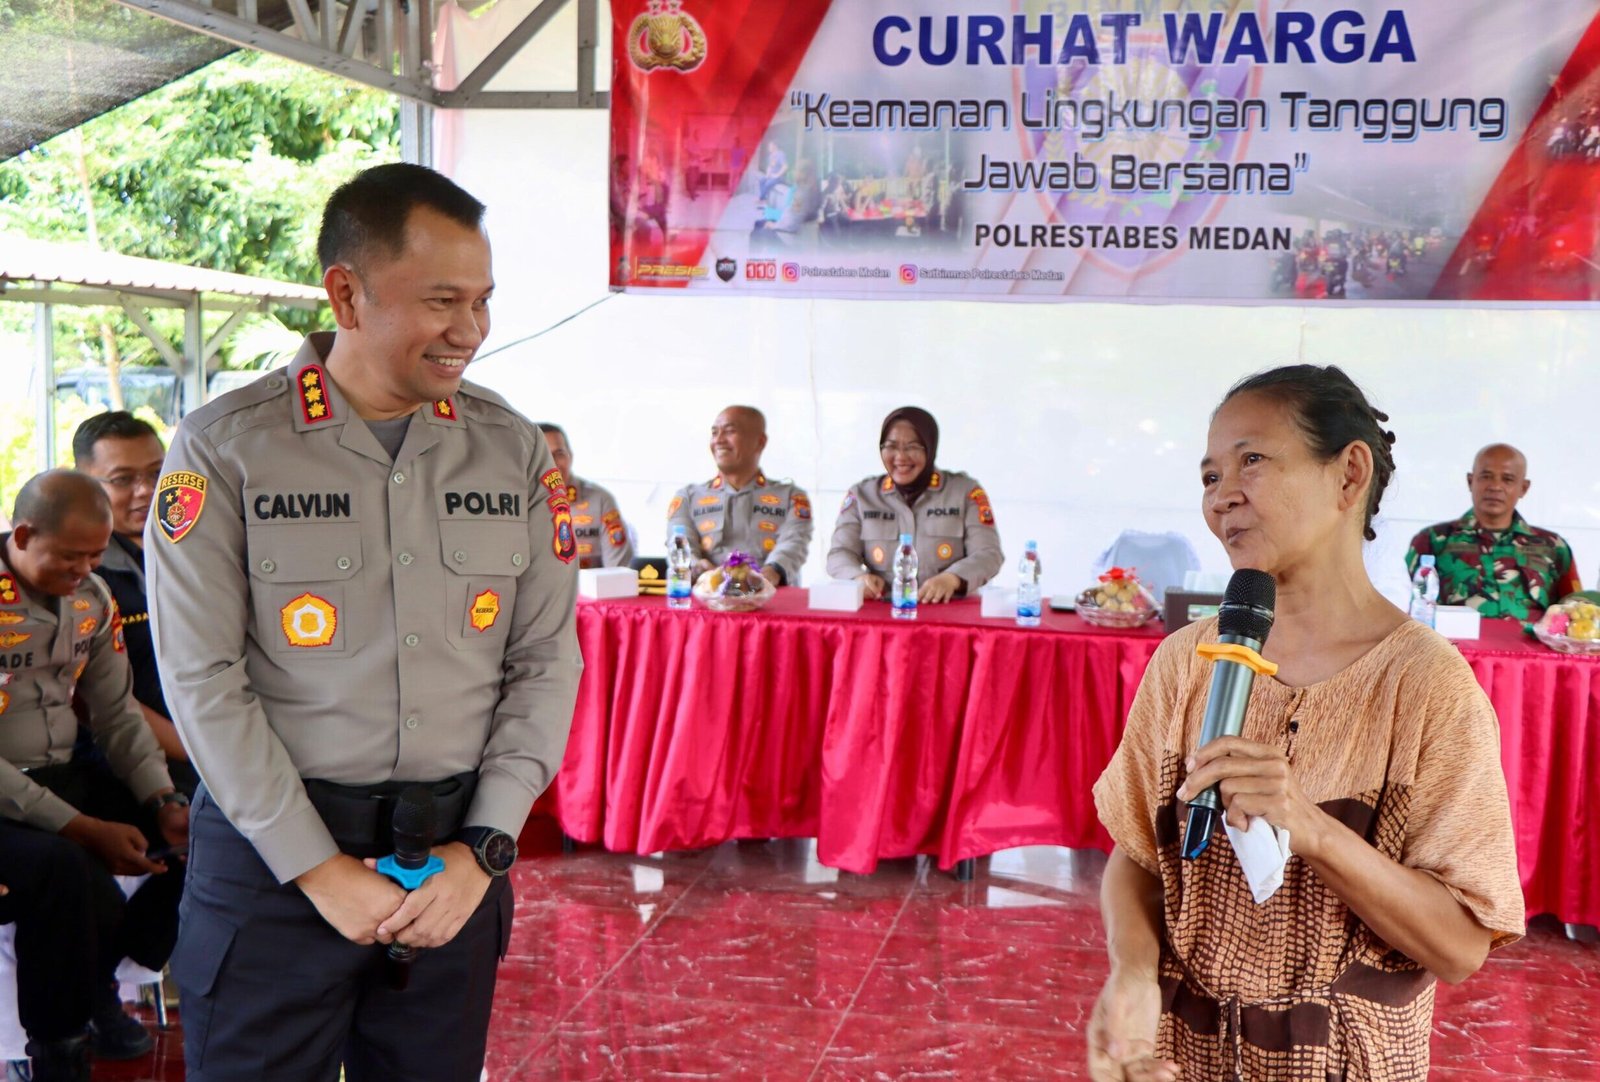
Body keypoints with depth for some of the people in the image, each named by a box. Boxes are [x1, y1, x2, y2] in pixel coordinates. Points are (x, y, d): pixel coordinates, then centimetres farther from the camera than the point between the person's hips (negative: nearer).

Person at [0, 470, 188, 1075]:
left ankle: (98, 976, 13)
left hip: (65, 776, 7)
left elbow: (117, 715, 10)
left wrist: (161, 801, -5)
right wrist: (84, 829, -24)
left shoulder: (91, 598, 5)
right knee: (63, 864, -35)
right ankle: (55, 1044, -9)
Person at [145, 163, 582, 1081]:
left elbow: (547, 658, 3)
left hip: (457, 853, 3)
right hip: (272, 847, -2)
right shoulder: (226, 449, -7)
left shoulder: (514, 447, 3)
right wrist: (318, 867, -11)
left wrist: (486, 847, -6)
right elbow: (203, 679, -9)